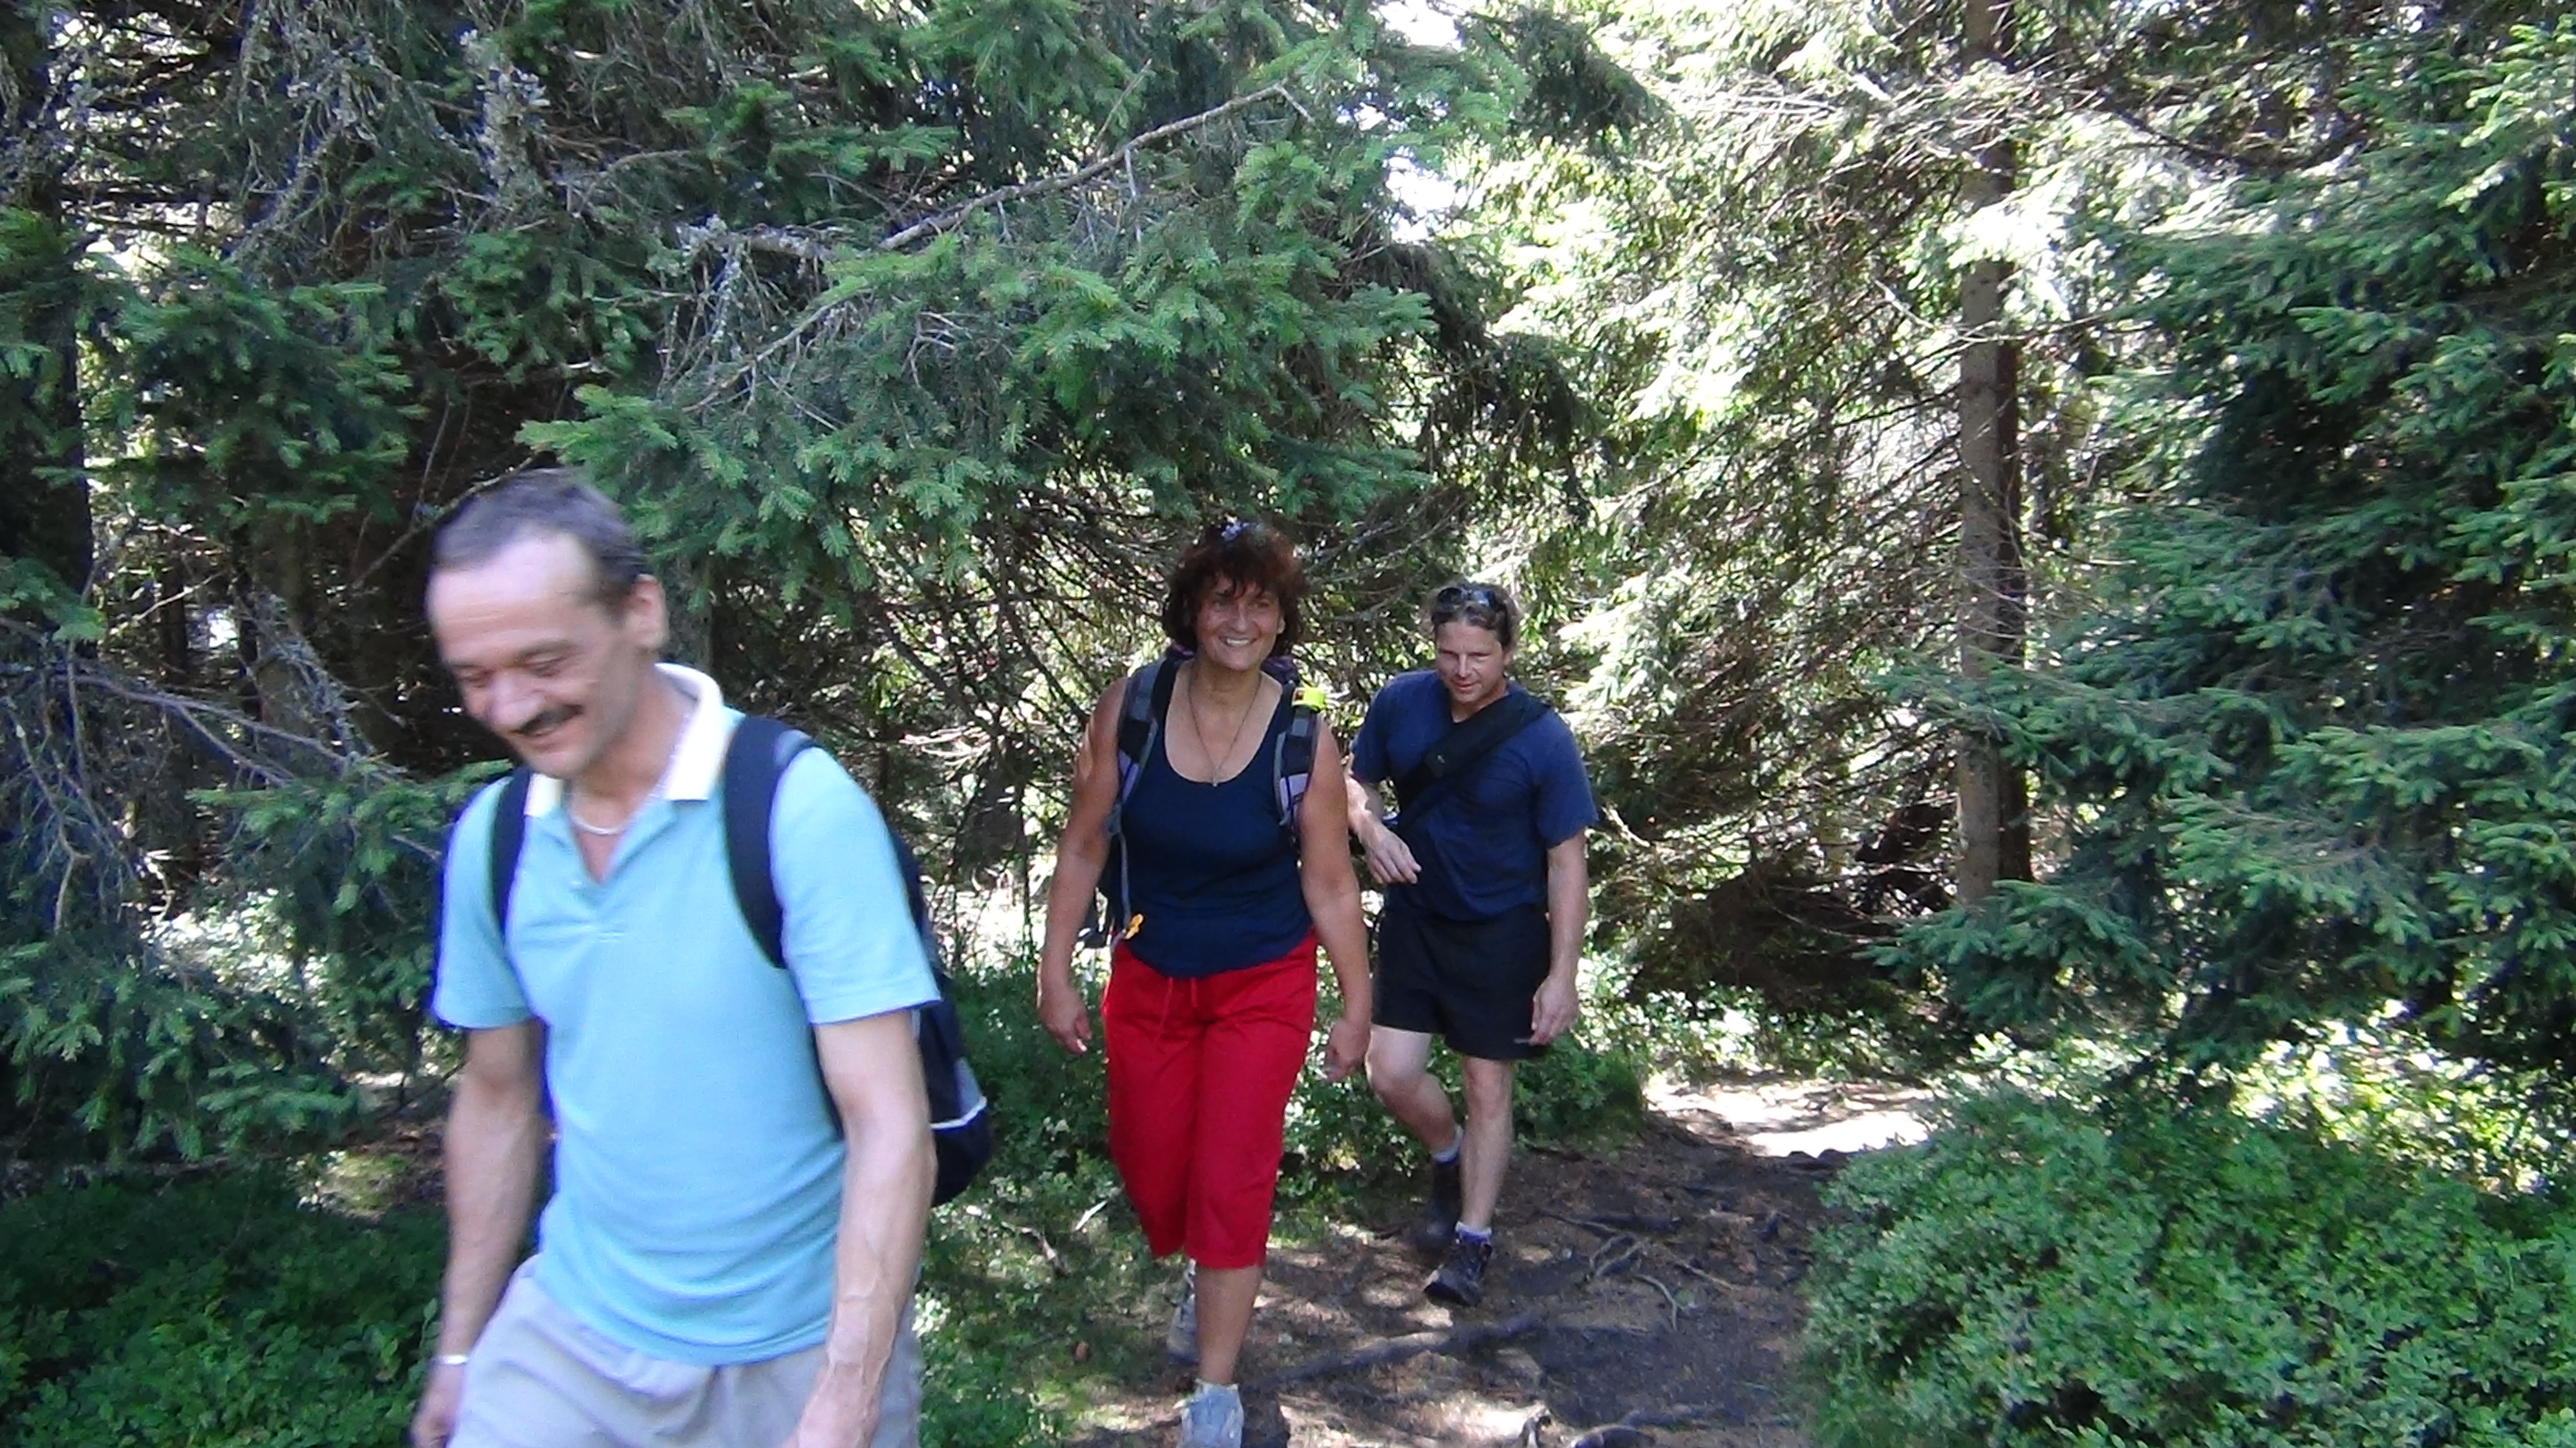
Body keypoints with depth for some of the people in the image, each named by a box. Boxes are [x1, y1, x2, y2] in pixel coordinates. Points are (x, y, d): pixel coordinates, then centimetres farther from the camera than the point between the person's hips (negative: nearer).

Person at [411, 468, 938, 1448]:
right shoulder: (489, 836, -3)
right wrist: (458, 1350, 13)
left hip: (796, 1354, -3)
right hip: (570, 1331, 4)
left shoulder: (801, 809, -20)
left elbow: (891, 1130, -22)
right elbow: (497, 1098, 10)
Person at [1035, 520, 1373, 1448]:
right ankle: (1202, 1279, 49)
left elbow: (1330, 884, -6)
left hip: (1262, 988, -2)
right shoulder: (1130, 710, -12)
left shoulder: (1304, 740, -14)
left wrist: (1356, 1006, -1)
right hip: (1148, 982, 2)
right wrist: (1056, 974, -3)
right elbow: (1082, 849, -4)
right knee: (1149, 1173, 13)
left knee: (1230, 1182, -2)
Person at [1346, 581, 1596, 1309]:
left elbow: (1566, 860, -13)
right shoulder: (1399, 703, -9)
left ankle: (1473, 1241, 22)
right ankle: (1450, 1159, 32)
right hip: (1414, 915, 3)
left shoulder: (1542, 739, -19)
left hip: (1501, 930, -3)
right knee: (1392, 1074, -1)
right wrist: (1372, 828, -16)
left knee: (1488, 1085, 5)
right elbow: (1359, 782, 8)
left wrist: (1562, 974, -15)